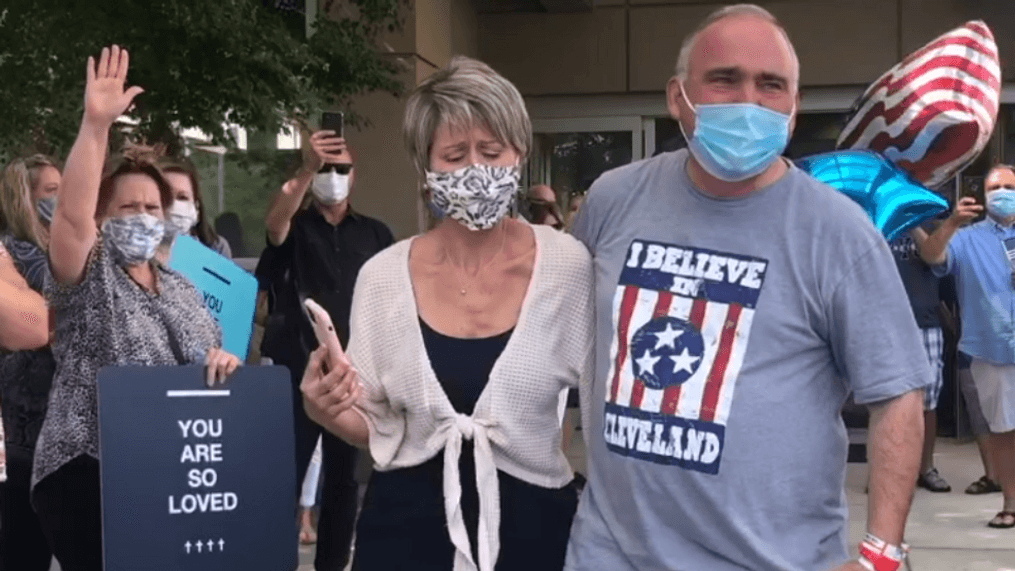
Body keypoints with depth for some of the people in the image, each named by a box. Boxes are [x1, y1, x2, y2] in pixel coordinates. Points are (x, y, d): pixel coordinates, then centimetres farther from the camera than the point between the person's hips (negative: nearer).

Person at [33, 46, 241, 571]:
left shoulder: (181, 289, 15)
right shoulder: (89, 275, -2)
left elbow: (209, 367, 19)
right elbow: (72, 212, -22)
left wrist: (223, 363, -6)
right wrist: (96, 124, -32)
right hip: (90, 475, -5)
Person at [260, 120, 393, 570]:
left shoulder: (375, 234, 11)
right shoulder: (295, 228, 4)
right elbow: (272, 223, -21)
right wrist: (306, 169, -35)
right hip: (300, 368, -2)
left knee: (344, 476, 10)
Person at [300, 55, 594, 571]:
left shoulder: (568, 267, -10)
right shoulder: (383, 276, -4)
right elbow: (376, 427, 6)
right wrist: (329, 413, -12)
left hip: (529, 525, -1)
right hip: (404, 527, 1)